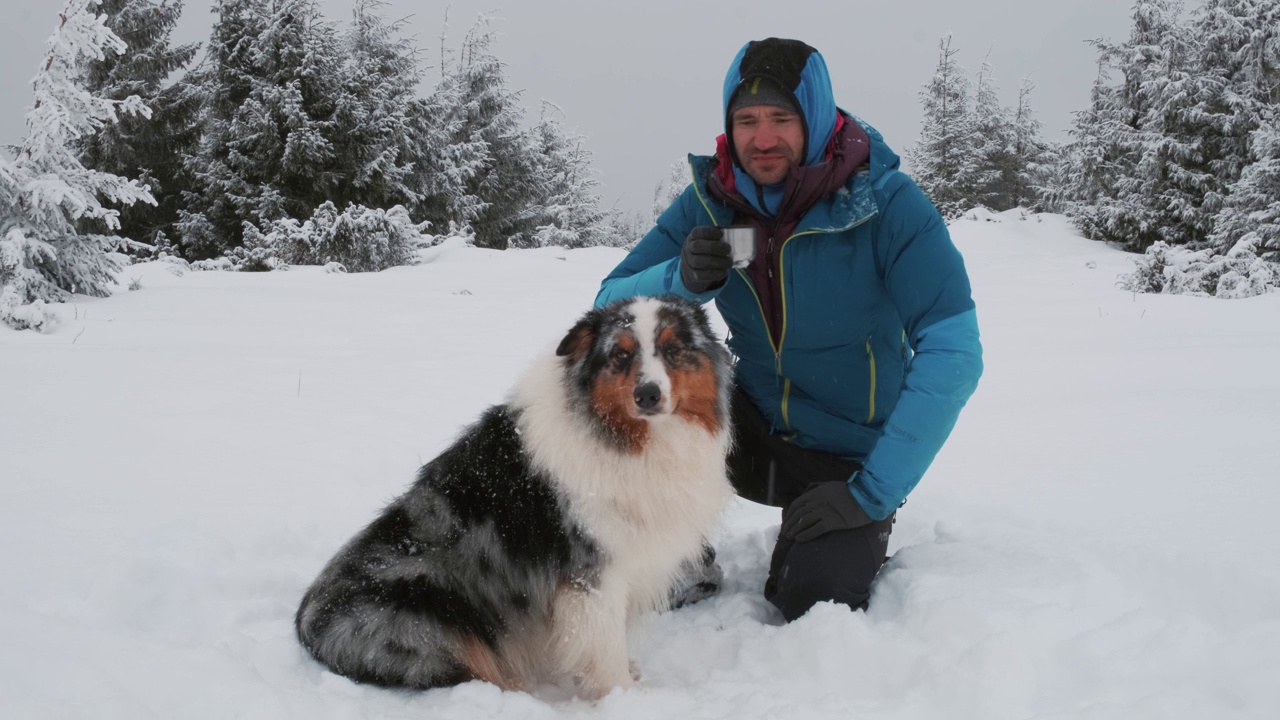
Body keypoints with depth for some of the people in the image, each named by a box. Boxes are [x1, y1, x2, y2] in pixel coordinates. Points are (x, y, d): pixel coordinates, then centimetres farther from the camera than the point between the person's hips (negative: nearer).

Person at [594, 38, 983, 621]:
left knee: (813, 607, -23)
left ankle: (864, 535, 14)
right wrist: (682, 281, -31)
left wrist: (873, 493, -26)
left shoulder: (886, 205, -21)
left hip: (847, 460, -3)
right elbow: (610, 308, -9)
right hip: (753, 433, 3)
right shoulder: (709, 201, -9)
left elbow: (953, 356, -25)